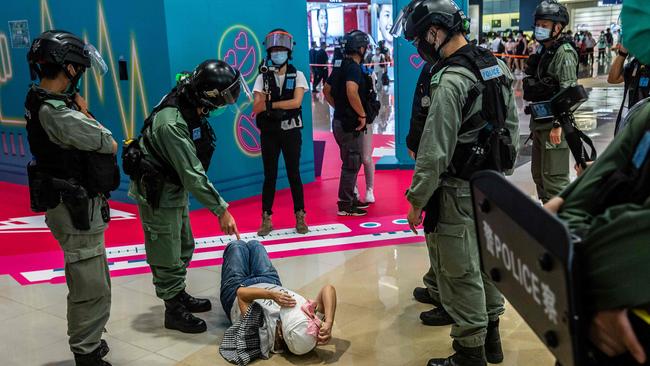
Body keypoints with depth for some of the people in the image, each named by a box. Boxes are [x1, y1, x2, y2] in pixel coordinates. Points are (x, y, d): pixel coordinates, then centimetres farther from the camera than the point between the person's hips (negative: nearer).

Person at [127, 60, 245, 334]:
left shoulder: (190, 107, -6)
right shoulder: (171, 124, -34)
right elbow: (193, 175, -31)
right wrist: (221, 210, -26)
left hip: (175, 187, 9)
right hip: (157, 194, -9)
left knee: (184, 248, 21)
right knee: (168, 257, 4)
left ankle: (180, 295, 40)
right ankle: (174, 312, 20)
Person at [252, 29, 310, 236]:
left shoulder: (297, 76, 1)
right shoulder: (263, 78, 4)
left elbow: (296, 102, -14)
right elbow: (257, 108, -4)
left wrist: (271, 104, -14)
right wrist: (265, 99, -23)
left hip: (291, 132, -1)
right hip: (269, 133, 1)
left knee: (294, 174, 4)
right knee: (270, 176, 5)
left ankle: (300, 217, 15)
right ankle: (266, 219, 13)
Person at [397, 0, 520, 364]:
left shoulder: (450, 82, -21)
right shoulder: (499, 67, 6)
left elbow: (436, 151, -21)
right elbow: (512, 126, 12)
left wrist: (417, 201, -12)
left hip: (459, 193, -9)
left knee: (461, 273, 3)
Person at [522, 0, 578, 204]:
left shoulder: (564, 52, -12)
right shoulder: (543, 51, 15)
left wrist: (558, 124, -23)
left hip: (553, 124, -10)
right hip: (539, 122, 10)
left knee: (554, 177, -7)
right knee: (538, 173, 17)